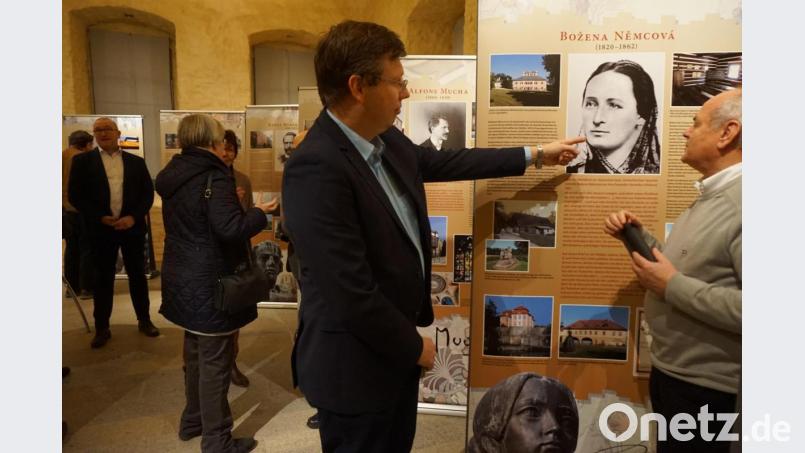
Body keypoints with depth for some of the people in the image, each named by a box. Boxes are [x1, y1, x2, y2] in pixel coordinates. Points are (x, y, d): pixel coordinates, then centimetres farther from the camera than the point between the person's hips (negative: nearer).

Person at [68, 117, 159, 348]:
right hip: (101, 229, -1)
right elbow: (75, 195, -2)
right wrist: (100, 218, -13)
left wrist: (133, 217, -11)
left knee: (138, 275, 9)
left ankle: (144, 320, 23)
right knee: (103, 278, 8)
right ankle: (102, 328, 19)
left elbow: (148, 193, 3)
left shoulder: (136, 161, 6)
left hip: (132, 227, 1)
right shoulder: (82, 161, 2)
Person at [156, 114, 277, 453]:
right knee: (215, 362, 1)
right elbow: (230, 228, -31)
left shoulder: (175, 175, 7)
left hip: (184, 279, 9)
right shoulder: (214, 178, -20)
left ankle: (192, 420, 38)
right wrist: (259, 213, -14)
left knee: (195, 354, 22)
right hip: (210, 284, -9)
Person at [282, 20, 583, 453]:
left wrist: (535, 154, 22)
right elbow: (352, 292, -29)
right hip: (355, 362, -8)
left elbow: (444, 162, 16)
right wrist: (414, 346, -13)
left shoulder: (386, 140, -1)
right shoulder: (317, 168, -29)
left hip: (396, 345, 8)